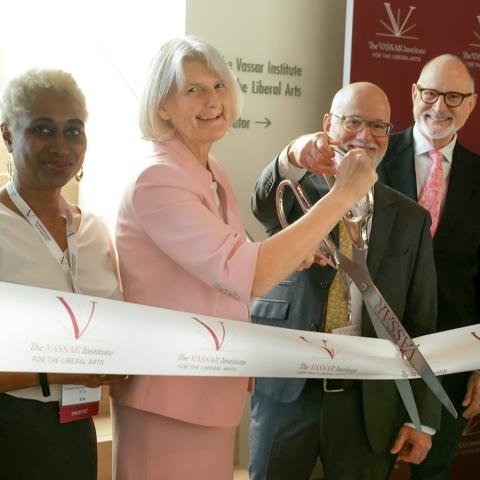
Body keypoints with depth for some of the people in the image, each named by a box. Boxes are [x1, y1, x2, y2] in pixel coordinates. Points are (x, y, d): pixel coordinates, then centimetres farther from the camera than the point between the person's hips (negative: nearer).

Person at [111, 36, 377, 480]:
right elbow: (245, 276, -30)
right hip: (170, 398, -8)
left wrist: (290, 255, -1)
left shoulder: (213, 174, 7)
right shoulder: (157, 181, -21)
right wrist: (343, 194, -26)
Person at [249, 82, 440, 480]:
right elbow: (264, 204, -23)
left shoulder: (410, 219, 6)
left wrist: (423, 417, 2)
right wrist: (294, 158, -45)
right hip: (285, 391, -1)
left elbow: (421, 324, 5)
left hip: (369, 402, 1)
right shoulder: (297, 191, 2)